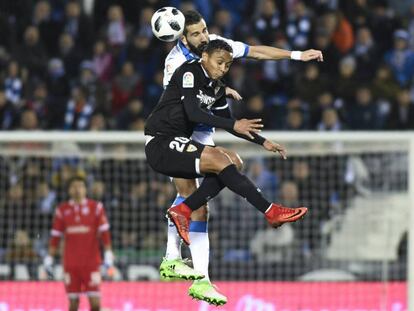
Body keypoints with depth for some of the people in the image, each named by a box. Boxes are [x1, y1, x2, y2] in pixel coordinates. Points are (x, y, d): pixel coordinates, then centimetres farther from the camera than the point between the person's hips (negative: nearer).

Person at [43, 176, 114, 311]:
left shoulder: (96, 207, 2)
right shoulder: (62, 210, 8)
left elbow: (104, 232, -1)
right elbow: (55, 236, 9)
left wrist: (108, 253, -10)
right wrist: (49, 258, 4)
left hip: (91, 262, -1)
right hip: (70, 263, 2)